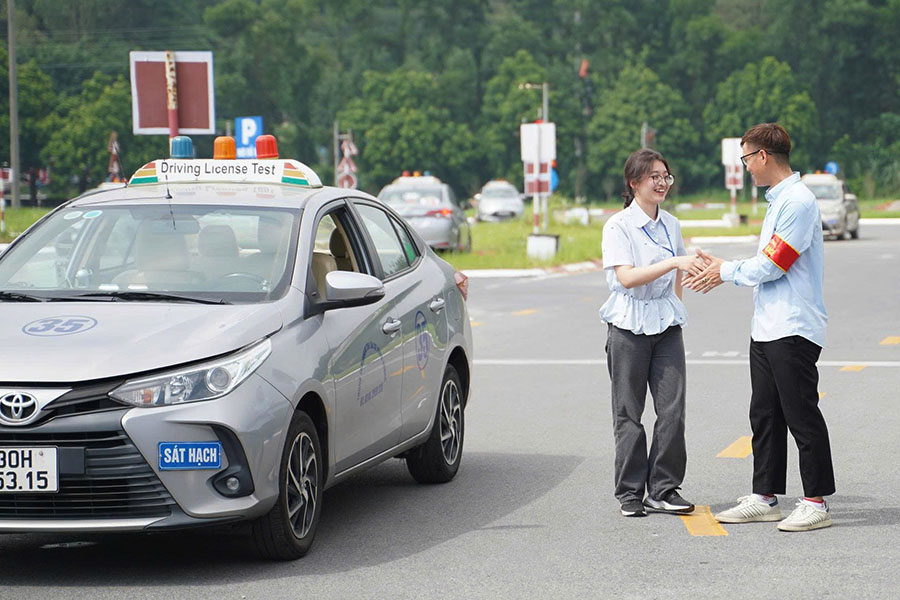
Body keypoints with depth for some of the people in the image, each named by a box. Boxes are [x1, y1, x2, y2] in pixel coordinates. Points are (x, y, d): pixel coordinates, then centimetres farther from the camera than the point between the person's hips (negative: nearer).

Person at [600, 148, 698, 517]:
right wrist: (673, 263, -28)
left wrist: (675, 308, 14)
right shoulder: (618, 226, -8)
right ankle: (630, 493, 10)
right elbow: (627, 278, -20)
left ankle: (663, 489, 6)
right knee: (629, 413, 2)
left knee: (672, 408, -2)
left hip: (666, 324, 5)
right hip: (629, 327, -5)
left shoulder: (670, 224, 10)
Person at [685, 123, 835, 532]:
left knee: (802, 416, -6)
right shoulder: (778, 201, 17)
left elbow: (771, 266, -17)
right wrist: (721, 270, 14)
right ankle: (764, 498, 19)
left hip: (793, 329, -10)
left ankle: (816, 503, -1)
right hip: (766, 328, 10)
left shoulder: (798, 202, -15)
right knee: (764, 416, 12)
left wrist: (727, 272, -3)